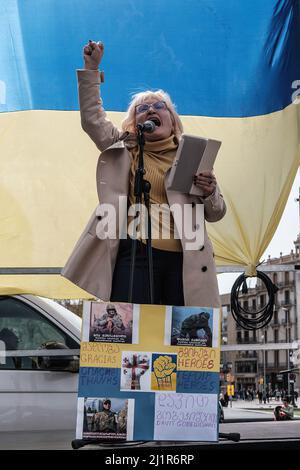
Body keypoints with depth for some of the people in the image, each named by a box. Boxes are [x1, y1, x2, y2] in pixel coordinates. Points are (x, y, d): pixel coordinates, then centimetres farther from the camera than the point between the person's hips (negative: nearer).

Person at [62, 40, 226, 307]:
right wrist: (92, 68, 5)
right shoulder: (123, 149, 17)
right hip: (134, 255, 0)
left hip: (184, 260, 1)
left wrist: (210, 193, -5)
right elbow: (92, 119, 9)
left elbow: (215, 214, 17)